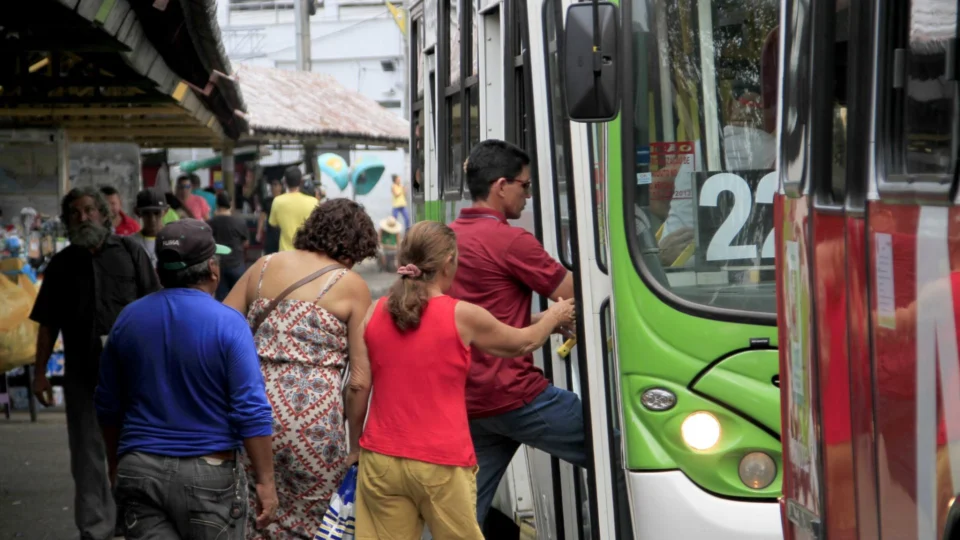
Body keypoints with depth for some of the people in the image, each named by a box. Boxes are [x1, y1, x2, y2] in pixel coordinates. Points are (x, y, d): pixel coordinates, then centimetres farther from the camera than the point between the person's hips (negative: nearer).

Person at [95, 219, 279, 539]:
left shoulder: (128, 319, 4)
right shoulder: (228, 324, -10)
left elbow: (108, 407, 13)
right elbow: (252, 412, -14)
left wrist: (115, 466, 26)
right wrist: (265, 480, -8)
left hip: (138, 468, 3)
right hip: (207, 473, -3)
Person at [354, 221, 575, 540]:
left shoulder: (375, 314, 4)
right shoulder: (463, 316, -6)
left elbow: (358, 387, 3)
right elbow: (523, 344, 11)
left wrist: (354, 446, 17)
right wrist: (555, 316, 29)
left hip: (380, 459, 3)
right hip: (441, 465, -3)